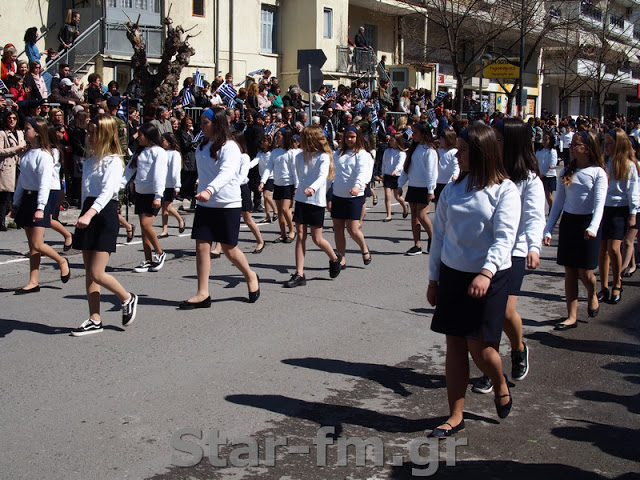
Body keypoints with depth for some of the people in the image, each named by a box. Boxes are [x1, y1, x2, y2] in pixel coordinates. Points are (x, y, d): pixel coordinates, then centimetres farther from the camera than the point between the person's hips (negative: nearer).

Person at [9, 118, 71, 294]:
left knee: (37, 245, -10)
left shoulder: (44, 155, -12)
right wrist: (15, 204, 19)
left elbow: (44, 183, -17)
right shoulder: (26, 155, 13)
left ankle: (62, 261, 16)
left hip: (39, 200, -8)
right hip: (26, 199, 8)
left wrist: (40, 207, -23)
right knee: (32, 245, 8)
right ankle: (33, 282, 10)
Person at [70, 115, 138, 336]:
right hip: (87, 213, 8)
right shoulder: (89, 162, 15)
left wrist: (90, 214, -38)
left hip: (105, 214, -8)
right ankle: (94, 320, 14)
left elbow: (108, 190, -25)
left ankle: (128, 299, 14)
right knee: (89, 273, 7)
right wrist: (83, 214, 18)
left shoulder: (113, 161, -10)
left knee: (97, 274, -11)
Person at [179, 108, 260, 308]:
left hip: (228, 205, -6)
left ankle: (251, 277, 30)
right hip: (205, 204, 7)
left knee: (229, 249, 3)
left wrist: (209, 190, -45)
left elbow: (227, 172, -31)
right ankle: (203, 294, 3)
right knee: (202, 246, -1)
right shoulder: (203, 146, 9)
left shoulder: (229, 147, -15)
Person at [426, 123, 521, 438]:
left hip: (489, 279, -4)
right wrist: (433, 279, 11)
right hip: (452, 274, 5)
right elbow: (439, 235, 12)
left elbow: (504, 237, -19)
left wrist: (486, 272, -34)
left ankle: (501, 385, 28)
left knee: (479, 346, -5)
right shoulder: (452, 190, 7)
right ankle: (456, 416, 15)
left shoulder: (504, 190, -8)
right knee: (455, 346, 6)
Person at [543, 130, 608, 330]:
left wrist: (593, 227, -31)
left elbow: (599, 203, -15)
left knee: (585, 272, -3)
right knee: (569, 272, 5)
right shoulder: (566, 172, 5)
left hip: (587, 223, -4)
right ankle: (572, 316, 12)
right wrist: (548, 229, 1)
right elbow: (558, 202, 8)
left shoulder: (598, 173, -8)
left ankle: (592, 295, 31)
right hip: (568, 222, 4)